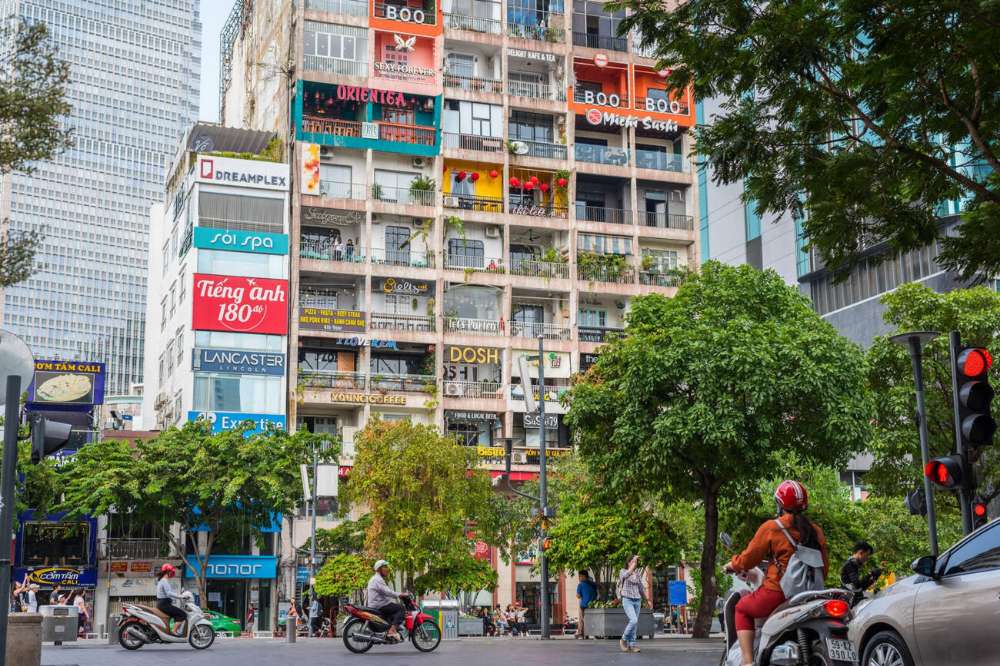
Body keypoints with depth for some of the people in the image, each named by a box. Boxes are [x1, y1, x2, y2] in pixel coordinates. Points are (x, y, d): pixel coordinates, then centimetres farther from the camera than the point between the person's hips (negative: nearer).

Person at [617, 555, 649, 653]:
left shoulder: (638, 574, 12)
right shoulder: (623, 572, -2)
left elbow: (641, 588, 20)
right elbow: (627, 574, -26)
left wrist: (645, 600, 24)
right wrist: (634, 561, -23)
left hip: (637, 601, 5)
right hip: (627, 600, -5)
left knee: (635, 623, 2)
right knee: (634, 620, -20)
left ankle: (632, 645, 7)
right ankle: (623, 640, -3)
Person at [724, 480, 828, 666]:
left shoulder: (771, 528, -6)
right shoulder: (816, 531, 8)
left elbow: (749, 558, -1)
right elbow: (824, 566, 12)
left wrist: (733, 564, 18)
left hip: (777, 593, -5)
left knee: (742, 609, 17)